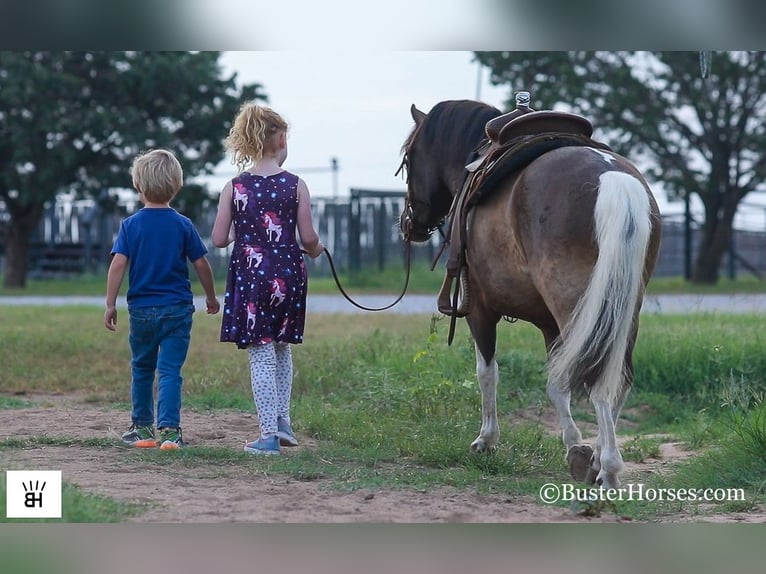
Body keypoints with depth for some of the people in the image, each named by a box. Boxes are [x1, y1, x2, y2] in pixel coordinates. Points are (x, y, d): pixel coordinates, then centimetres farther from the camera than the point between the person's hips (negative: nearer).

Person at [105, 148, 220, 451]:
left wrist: (110, 304, -5)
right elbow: (201, 264, 1)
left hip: (141, 309, 1)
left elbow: (118, 264, -10)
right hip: (177, 309, -1)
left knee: (142, 369, 17)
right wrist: (211, 297, 16)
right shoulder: (183, 225, -2)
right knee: (170, 370, -3)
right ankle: (169, 429, -16)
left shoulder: (131, 225, -3)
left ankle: (142, 428, 26)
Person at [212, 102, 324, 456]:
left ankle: (269, 433, 0)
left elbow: (219, 240, -3)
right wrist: (315, 250, 17)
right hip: (288, 274, 1)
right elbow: (308, 238, -5)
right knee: (282, 348, 21)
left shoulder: (234, 187, -3)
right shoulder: (296, 186, -5)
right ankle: (282, 421, 19)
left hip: (249, 276, -1)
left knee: (261, 354, 3)